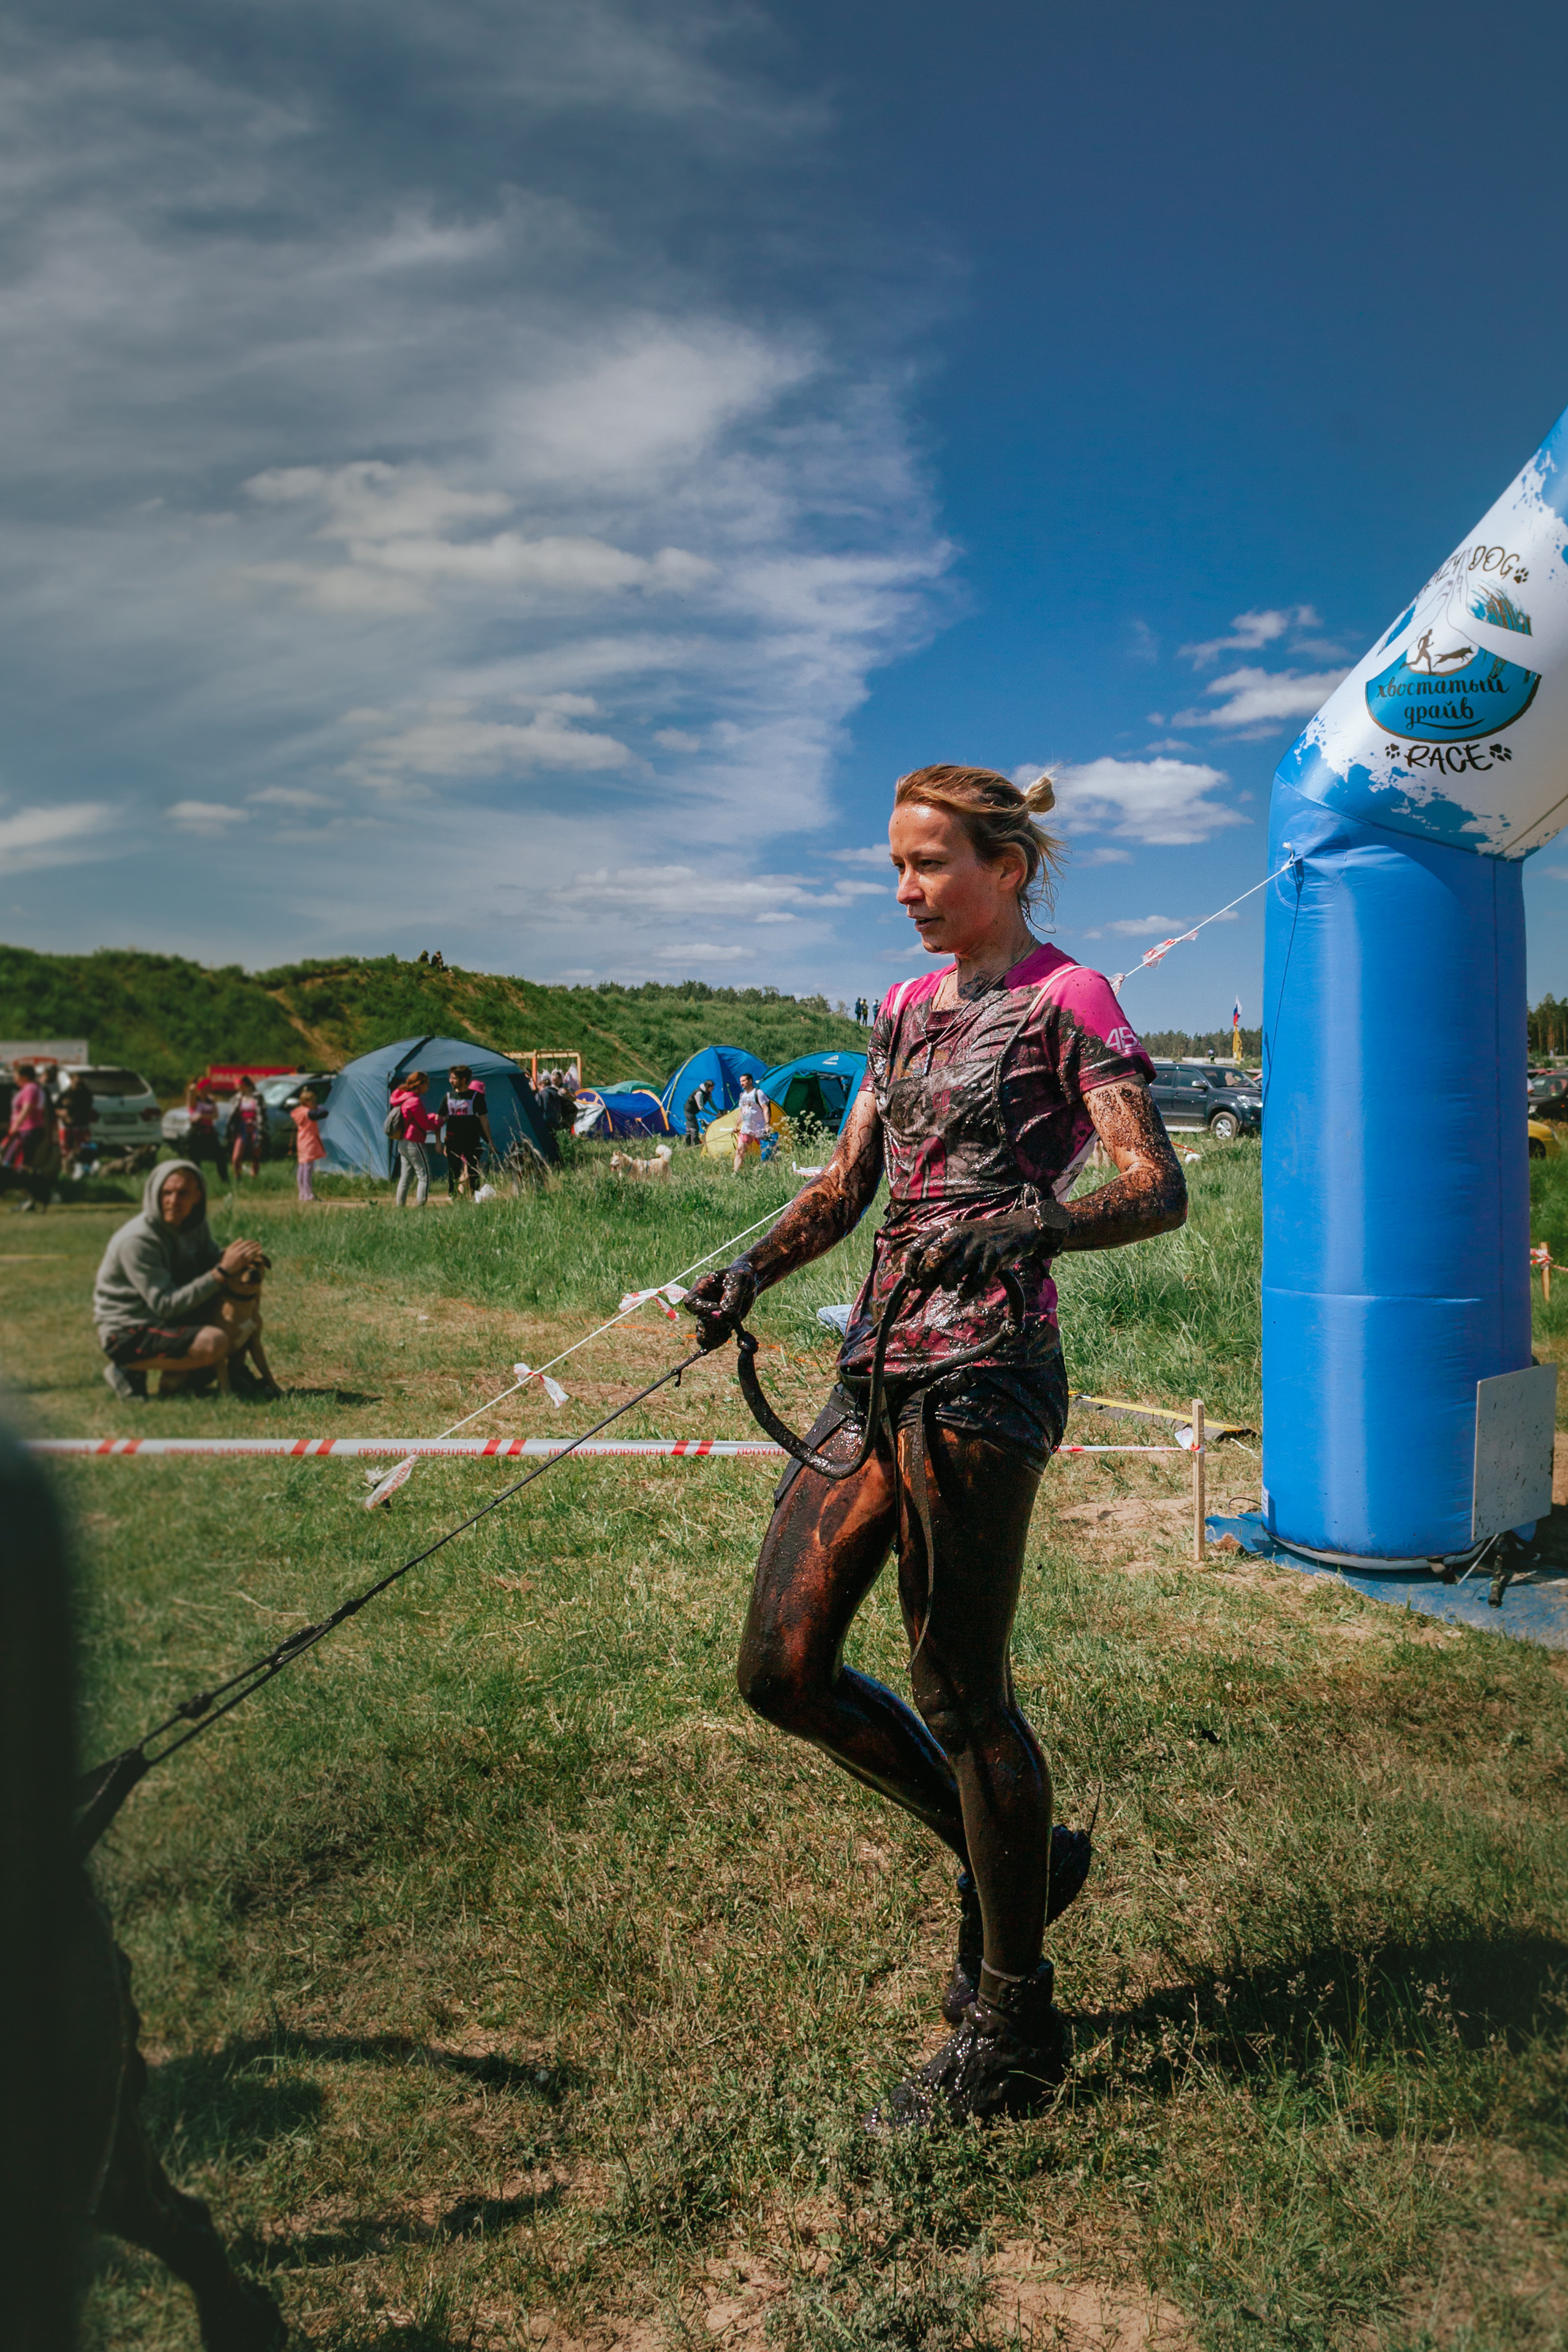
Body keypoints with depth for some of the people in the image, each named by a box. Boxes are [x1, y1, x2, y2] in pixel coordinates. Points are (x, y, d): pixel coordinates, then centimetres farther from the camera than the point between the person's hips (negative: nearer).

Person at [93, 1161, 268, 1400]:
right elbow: (167, 1305, -27)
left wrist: (237, 1260, -18)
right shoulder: (136, 1241, -25)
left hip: (169, 1323, 8)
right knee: (214, 1342, -28)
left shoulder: (194, 1222, -1)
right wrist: (222, 1271, -31)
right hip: (129, 1335, -8)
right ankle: (132, 1372, -7)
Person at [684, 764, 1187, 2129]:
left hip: (982, 1377, -8)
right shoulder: (910, 1009, 19)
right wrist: (752, 1271, -2)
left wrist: (1028, 1225, -32)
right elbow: (847, 1183, 16)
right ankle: (1014, 1857, 29)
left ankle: (1015, 2027, 20)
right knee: (783, 1672, 8)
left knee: (961, 1693, -1)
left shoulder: (1066, 1001, -3)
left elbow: (1160, 1189, -13)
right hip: (878, 1366, 8)